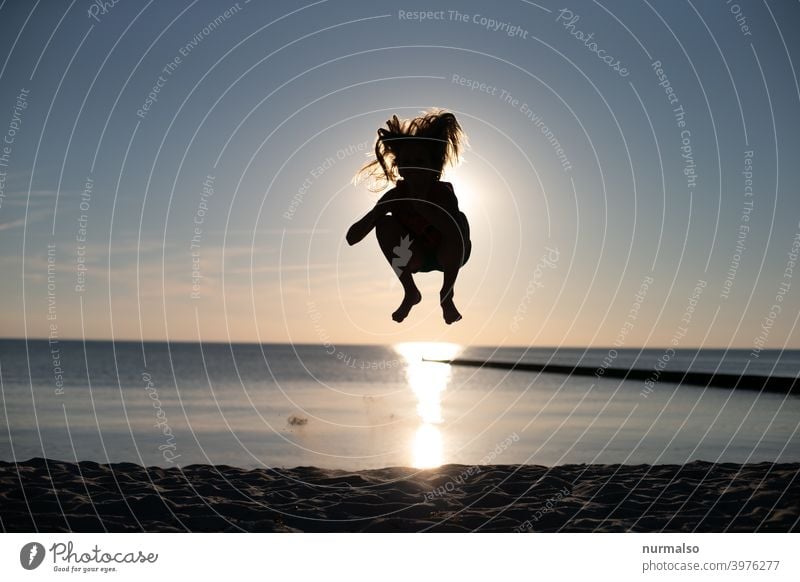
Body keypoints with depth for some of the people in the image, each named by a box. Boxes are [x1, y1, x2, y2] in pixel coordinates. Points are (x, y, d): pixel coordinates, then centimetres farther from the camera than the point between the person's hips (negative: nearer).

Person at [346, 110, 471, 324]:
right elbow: (359, 231, -20)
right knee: (384, 223, -21)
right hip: (416, 257, 3)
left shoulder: (443, 192, -29)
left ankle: (447, 295, -15)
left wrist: (419, 203, -48)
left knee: (459, 219, -33)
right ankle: (410, 292, -5)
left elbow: (454, 229, -50)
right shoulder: (395, 195, -21)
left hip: (448, 256, -3)